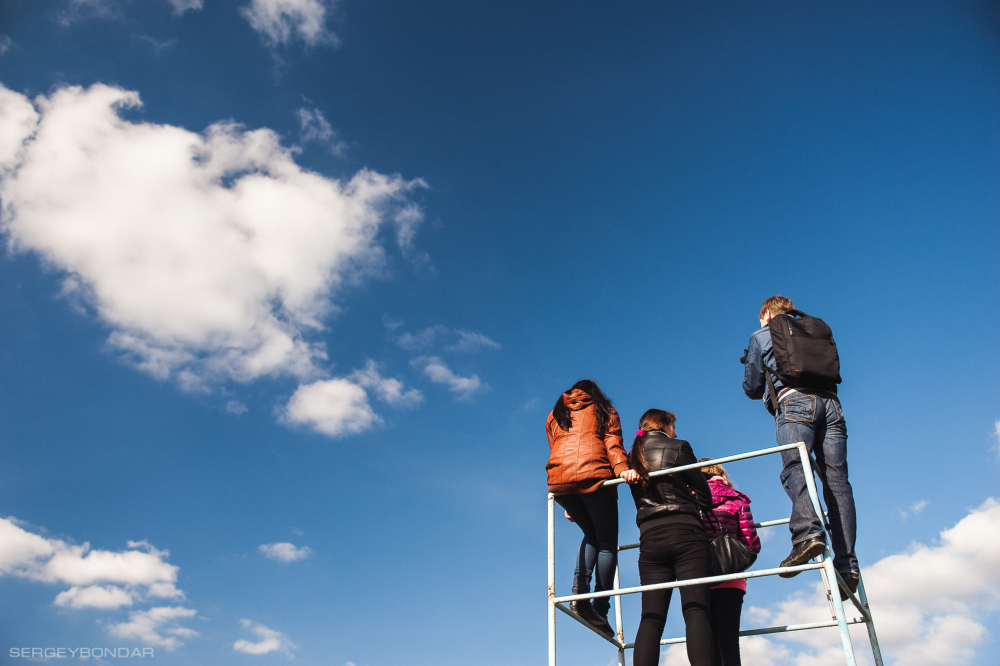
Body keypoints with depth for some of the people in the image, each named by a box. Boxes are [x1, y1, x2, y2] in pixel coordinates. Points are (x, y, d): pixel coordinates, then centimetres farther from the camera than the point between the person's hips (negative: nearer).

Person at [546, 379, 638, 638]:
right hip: (593, 477, -4)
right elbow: (613, 443, 0)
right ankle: (600, 608, -2)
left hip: (558, 480, 4)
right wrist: (622, 469, -16)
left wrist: (569, 505, 22)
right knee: (607, 543, 7)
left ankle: (579, 590, 2)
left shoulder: (554, 415, 27)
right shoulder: (604, 410, 19)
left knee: (591, 535, 22)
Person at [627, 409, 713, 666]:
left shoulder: (633, 457, 18)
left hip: (650, 540, 4)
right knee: (696, 610, -11)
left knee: (651, 617, -2)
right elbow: (704, 493, 7)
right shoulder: (679, 448, 5)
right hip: (686, 535, -4)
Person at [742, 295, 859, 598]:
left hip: (795, 401, -4)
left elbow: (752, 389, 18)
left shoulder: (760, 336, 19)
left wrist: (769, 385, 40)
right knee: (836, 479, -3)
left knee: (794, 468, -18)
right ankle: (846, 563, -11)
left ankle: (807, 532, -46)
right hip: (830, 401, 4)